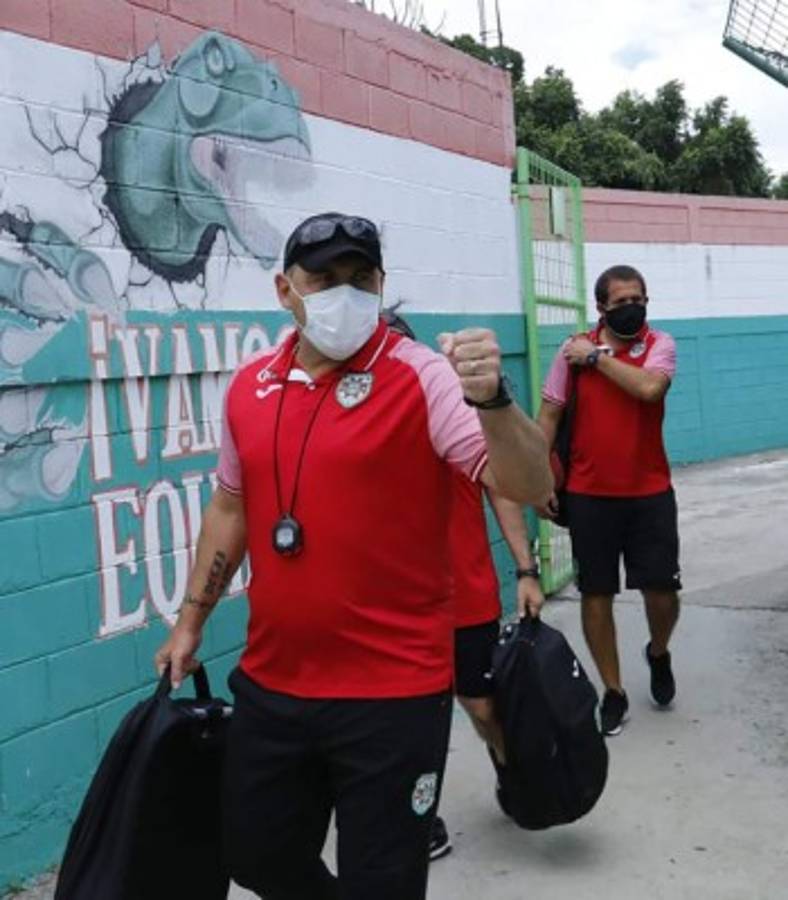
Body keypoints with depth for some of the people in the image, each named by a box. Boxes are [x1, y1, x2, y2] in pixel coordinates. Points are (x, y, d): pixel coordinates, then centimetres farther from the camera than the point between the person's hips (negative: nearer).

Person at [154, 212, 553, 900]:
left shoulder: (422, 377, -12)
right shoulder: (250, 385, 5)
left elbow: (530, 488, -22)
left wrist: (491, 399, -39)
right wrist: (191, 621, 19)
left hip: (393, 692, -5)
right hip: (270, 684, 6)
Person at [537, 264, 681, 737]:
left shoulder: (660, 344, -2)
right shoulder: (573, 350, 0)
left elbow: (649, 387, -24)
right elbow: (549, 415, 4)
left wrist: (597, 357, -14)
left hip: (650, 492, 0)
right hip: (589, 494, 1)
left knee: (663, 592, 1)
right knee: (596, 594, 6)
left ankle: (659, 653, 35)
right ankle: (614, 691, 22)